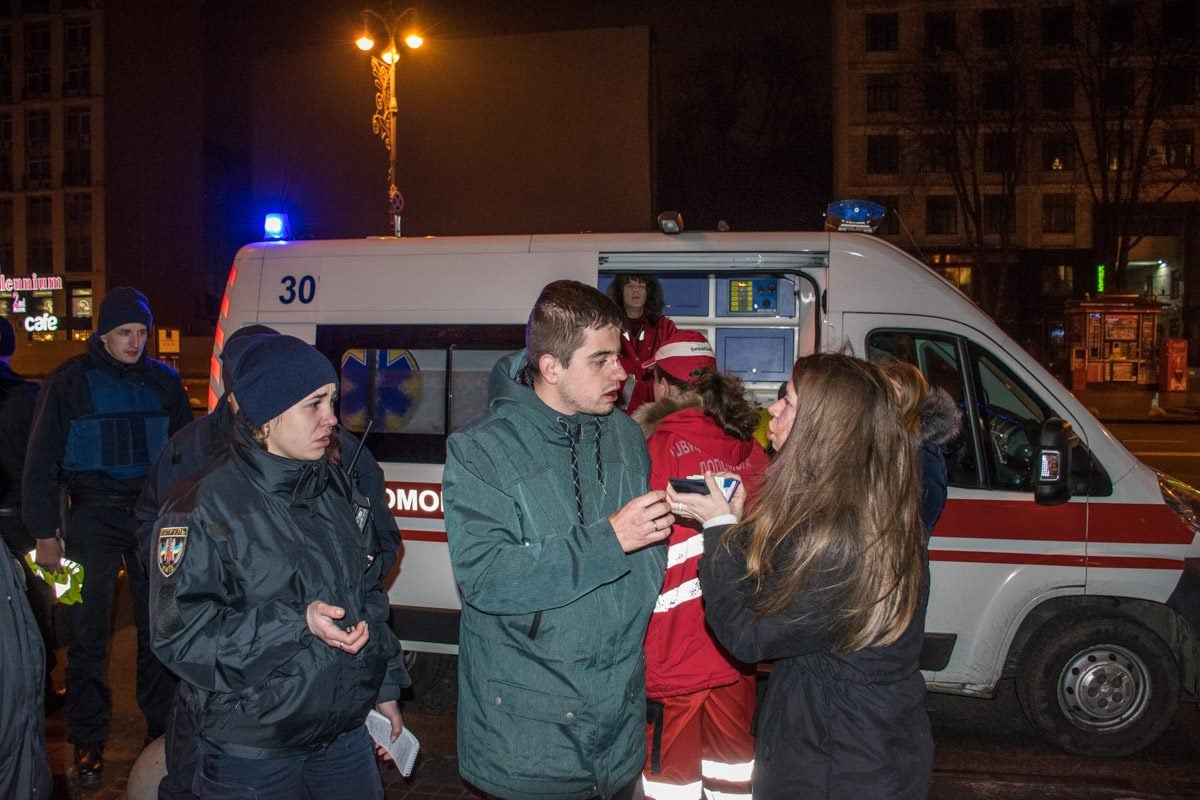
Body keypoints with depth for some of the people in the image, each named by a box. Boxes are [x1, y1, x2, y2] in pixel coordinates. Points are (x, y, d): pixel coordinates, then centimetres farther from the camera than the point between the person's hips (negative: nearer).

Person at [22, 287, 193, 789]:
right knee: (87, 633, 1)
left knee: (159, 625, 9)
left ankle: (162, 726, 23)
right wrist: (44, 532, -5)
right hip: (94, 517, -2)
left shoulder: (164, 382, 7)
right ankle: (87, 740, 14)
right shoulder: (71, 382, -2)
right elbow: (41, 462, 0)